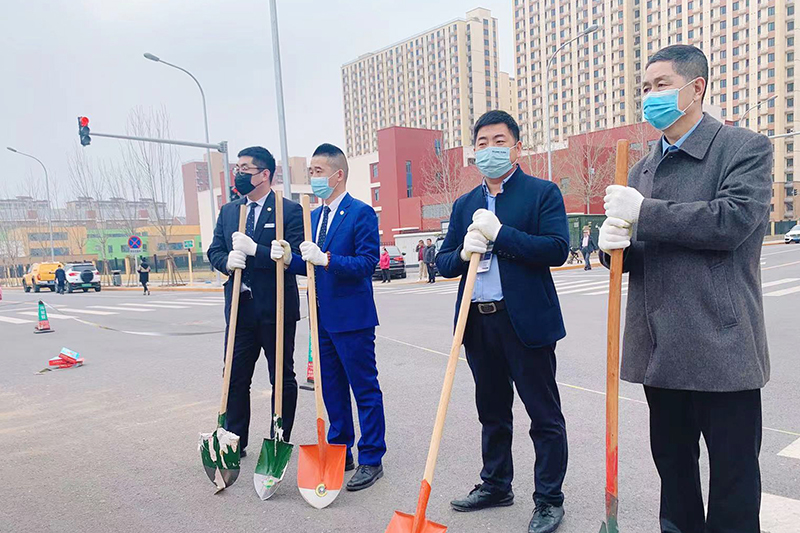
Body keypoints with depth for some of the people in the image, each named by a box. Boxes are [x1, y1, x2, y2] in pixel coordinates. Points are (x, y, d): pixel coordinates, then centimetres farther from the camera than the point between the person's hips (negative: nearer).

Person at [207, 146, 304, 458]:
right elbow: (214, 251, 8)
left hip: (277, 309, -5)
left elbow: (293, 256, -16)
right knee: (235, 377, 10)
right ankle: (235, 442, 24)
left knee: (282, 378, 9)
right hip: (240, 308, 5)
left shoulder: (290, 211, -7)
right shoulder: (228, 212, 11)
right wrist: (228, 261, -14)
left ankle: (280, 443, 24)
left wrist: (255, 250, -24)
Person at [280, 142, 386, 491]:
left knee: (365, 390, 2)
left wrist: (326, 259, -26)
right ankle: (341, 453, 31)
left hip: (352, 318, -8)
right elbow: (312, 265, 17)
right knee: (332, 389, 16)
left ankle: (372, 460, 14)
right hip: (323, 318, 8)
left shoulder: (361, 213, -10)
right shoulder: (314, 216, 15)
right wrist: (290, 258, -3)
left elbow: (367, 263, -18)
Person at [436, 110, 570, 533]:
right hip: (478, 322, 6)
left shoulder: (542, 193, -2)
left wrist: (498, 233, -18)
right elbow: (443, 263, 11)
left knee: (544, 415, 5)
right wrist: (464, 252, -10)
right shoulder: (464, 205, 14)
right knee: (492, 412, 19)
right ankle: (496, 485, 36)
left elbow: (557, 249, -15)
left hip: (526, 321, -5)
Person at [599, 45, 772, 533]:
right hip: (661, 347, 6)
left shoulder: (746, 148, -3)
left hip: (721, 345, -6)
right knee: (673, 465, 18)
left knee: (733, 472, 7)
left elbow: (733, 220, -19)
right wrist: (615, 243, -6)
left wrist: (643, 213, -17)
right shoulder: (642, 169, 16)